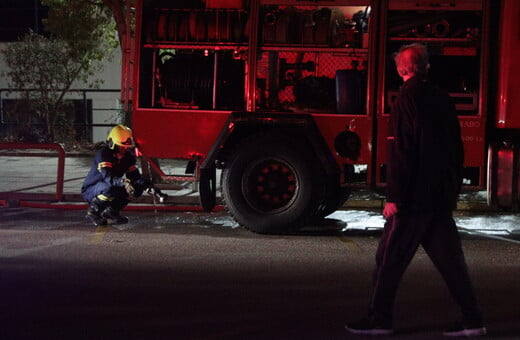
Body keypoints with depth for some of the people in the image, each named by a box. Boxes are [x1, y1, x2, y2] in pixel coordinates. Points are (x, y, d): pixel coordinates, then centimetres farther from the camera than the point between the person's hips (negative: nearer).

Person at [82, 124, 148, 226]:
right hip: (90, 190, -7)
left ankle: (110, 210, 1)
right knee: (109, 188, -40)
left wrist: (143, 183, -26)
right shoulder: (103, 154, -24)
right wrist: (123, 182, -56)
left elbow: (134, 175, -2)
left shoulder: (128, 156, -1)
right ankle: (93, 210, -12)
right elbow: (108, 177, -37)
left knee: (137, 188, -12)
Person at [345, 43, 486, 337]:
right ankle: (473, 320, 10)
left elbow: (401, 152, -17)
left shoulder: (408, 99, -11)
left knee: (390, 258, 2)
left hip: (415, 197, -7)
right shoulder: (442, 98, 10)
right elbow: (457, 148, 15)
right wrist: (454, 190, 22)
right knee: (450, 259, 10)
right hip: (443, 197, 7)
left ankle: (380, 319, 8)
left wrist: (394, 197, -16)